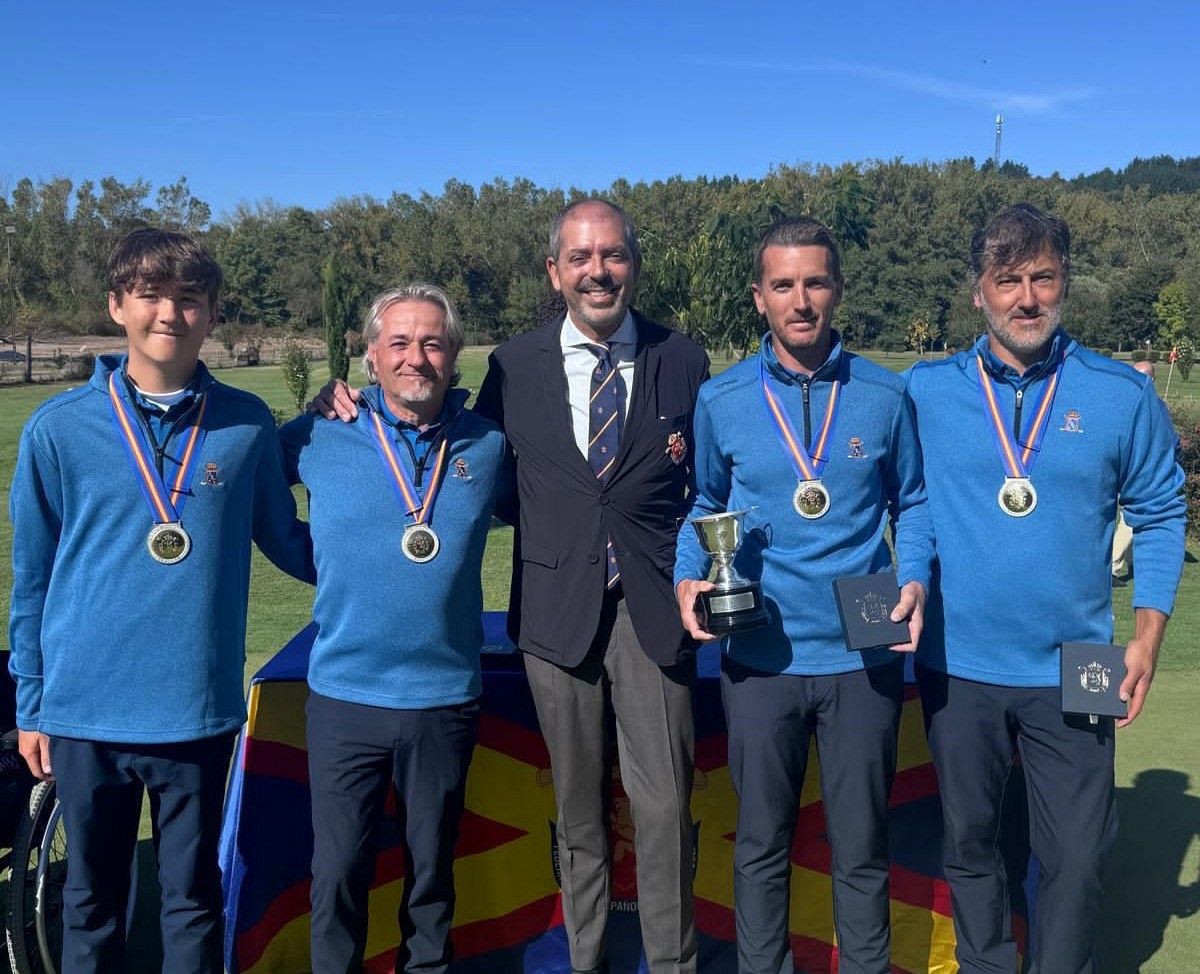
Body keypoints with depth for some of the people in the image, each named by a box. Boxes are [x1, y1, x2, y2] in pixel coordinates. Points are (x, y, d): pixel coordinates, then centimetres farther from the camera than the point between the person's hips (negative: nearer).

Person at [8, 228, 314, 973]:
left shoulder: (247, 425, -2)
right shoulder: (59, 428, -3)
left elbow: (286, 540, 10)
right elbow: (33, 579, 4)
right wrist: (30, 704, 7)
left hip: (198, 708, 0)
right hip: (86, 709, 0)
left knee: (193, 895, 14)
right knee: (94, 894, 17)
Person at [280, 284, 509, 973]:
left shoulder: (488, 446, 0)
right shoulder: (322, 438, -3)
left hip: (446, 698, 1)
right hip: (345, 695, -1)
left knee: (432, 864, 18)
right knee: (338, 871, 9)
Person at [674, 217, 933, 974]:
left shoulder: (885, 396, -2)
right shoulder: (722, 401, -2)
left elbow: (913, 502, 8)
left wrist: (917, 581, -8)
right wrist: (689, 579, -6)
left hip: (864, 657, 0)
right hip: (760, 657, 0)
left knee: (861, 848, 14)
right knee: (762, 842, 15)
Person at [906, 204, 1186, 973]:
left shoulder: (1121, 395, -4)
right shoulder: (926, 389, -3)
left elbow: (1160, 514, 4)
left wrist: (1148, 637, -3)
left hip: (1073, 670, 0)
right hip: (956, 666, 1)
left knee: (1078, 852, 8)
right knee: (969, 839, 16)